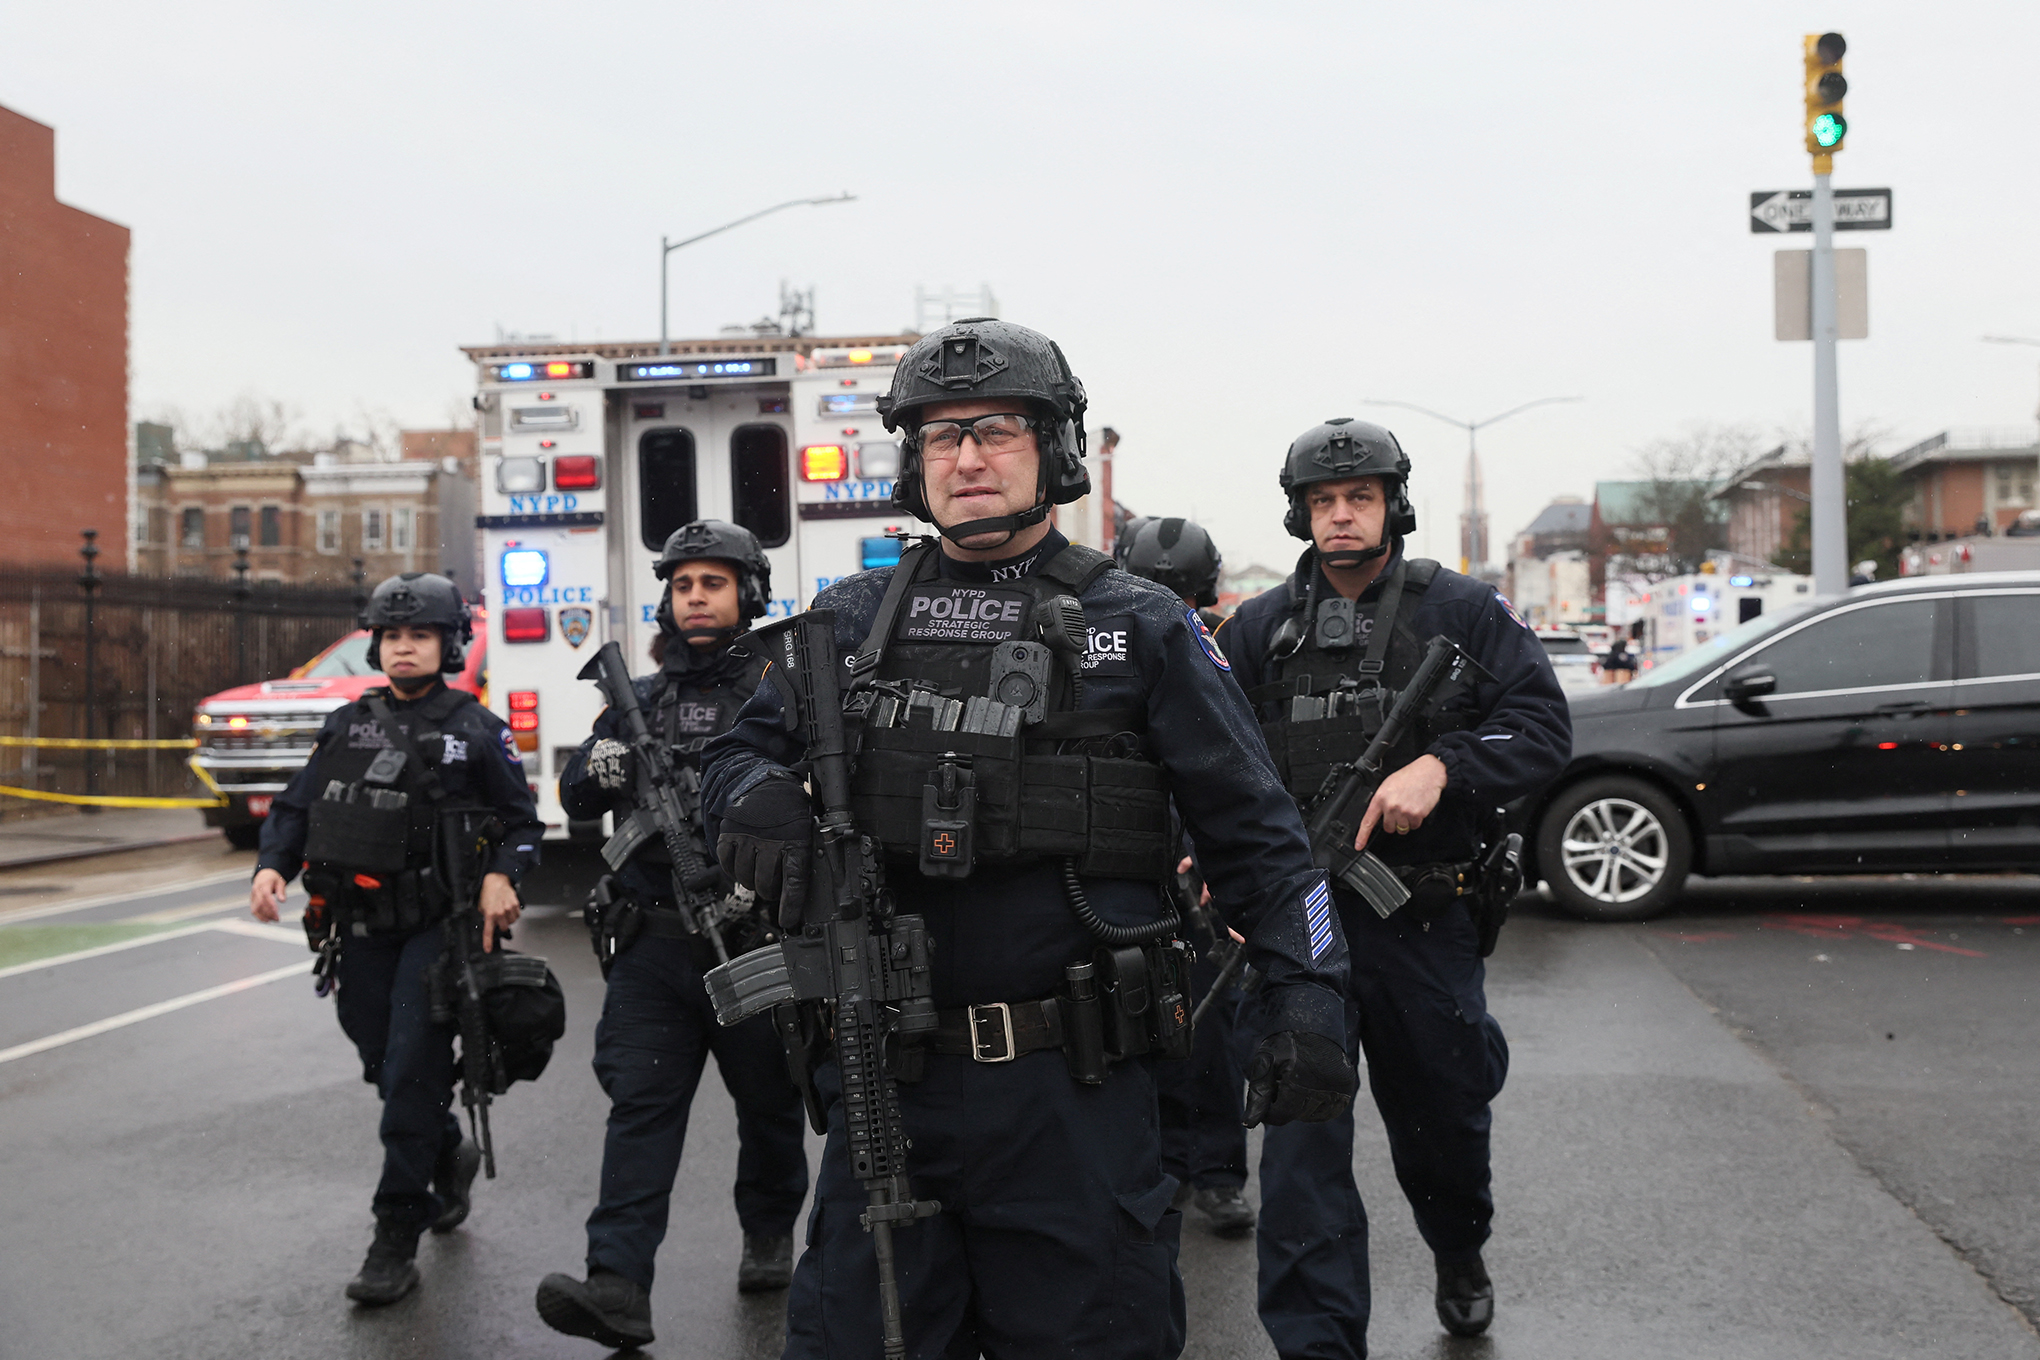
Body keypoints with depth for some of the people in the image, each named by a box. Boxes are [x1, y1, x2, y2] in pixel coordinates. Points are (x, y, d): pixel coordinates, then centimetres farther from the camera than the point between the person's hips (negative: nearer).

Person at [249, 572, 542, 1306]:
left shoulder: (475, 730, -1)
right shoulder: (346, 725, 11)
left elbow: (522, 822, 2)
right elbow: (295, 808, 13)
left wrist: (501, 874, -17)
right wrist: (271, 865, -5)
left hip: (436, 924, -5)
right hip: (360, 928, 5)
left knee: (412, 1073, -8)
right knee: (383, 1068, 14)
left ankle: (396, 1240, -1)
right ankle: (450, 1156, 42)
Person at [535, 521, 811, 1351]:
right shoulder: (641, 698, 13)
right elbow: (576, 802, 14)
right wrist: (597, 767, -9)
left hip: (755, 938, -3)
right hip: (652, 940, 3)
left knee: (769, 1103, 12)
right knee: (639, 1103, -5)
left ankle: (769, 1234, 35)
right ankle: (619, 1289, -9)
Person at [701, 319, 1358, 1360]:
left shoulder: (1139, 627, 2)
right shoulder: (850, 620, 9)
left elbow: (1253, 830, 0)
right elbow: (740, 753, 16)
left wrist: (1306, 993, -11)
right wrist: (760, 790, -9)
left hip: (1073, 1093, -2)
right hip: (888, 1086, 3)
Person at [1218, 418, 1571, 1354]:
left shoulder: (1461, 612, 3)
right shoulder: (1259, 630, 7)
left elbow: (1542, 725, -5)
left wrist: (1440, 766, -21)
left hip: (1427, 922, 0)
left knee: (1443, 1116, 19)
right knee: (1301, 1133, -9)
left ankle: (1460, 1257, 49)